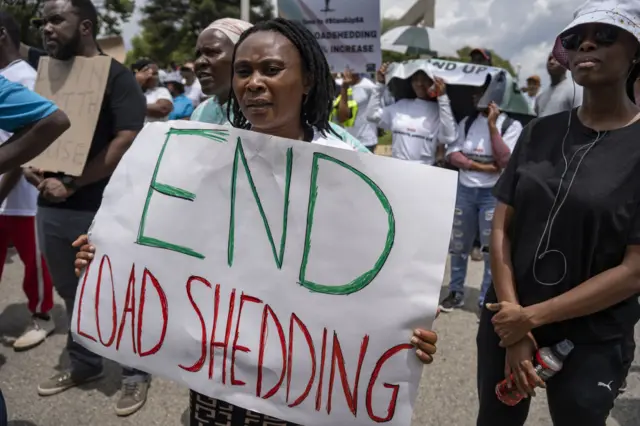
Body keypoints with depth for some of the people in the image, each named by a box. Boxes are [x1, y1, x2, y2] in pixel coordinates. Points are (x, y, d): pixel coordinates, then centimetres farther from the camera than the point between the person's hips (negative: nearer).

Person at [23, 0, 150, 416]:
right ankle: (84, 363, 37)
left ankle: (136, 372, 23)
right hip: (51, 206, 6)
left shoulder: (116, 75, -7)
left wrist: (71, 184, -16)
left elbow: (127, 140, -17)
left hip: (100, 209, -6)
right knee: (71, 292, 18)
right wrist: (31, 167, -2)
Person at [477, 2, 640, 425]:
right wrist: (514, 324, -11)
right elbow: (501, 228, -3)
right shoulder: (540, 133, 1)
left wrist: (532, 317, -15)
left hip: (591, 342, -3)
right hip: (506, 322, 3)